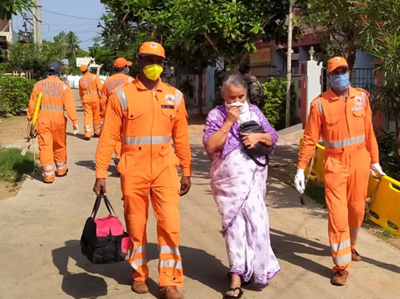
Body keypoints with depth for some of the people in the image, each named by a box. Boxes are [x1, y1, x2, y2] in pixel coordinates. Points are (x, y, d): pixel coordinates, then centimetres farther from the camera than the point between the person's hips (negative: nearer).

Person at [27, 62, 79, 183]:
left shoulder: (38, 85, 1)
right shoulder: (63, 86, -4)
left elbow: (32, 104, 2)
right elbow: (69, 105, -10)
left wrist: (30, 118, 12)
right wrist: (74, 121, -9)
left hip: (43, 120, 0)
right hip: (58, 120, 0)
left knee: (45, 146, 3)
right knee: (60, 145, 17)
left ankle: (48, 175, 1)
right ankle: (61, 170, 32)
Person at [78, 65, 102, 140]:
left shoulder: (81, 79, 8)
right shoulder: (95, 77, -5)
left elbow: (80, 92, 13)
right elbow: (100, 88, -11)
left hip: (85, 99, 2)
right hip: (95, 98, -2)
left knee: (87, 116, 1)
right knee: (96, 116, 11)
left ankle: (87, 134, -7)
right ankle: (97, 132, 22)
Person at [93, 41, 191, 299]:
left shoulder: (174, 96, 5)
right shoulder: (122, 95, -3)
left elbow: (181, 137, 8)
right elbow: (108, 137, -5)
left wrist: (186, 172, 9)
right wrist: (100, 174, -8)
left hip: (165, 168, 2)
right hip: (134, 169, -1)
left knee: (170, 224, -2)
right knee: (136, 225, 11)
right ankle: (139, 274, 30)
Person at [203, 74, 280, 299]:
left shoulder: (254, 111, 8)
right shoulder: (216, 115, -2)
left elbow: (274, 138, 11)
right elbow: (210, 146, -13)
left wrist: (259, 136, -10)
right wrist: (229, 122, -16)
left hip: (253, 176, 3)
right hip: (228, 179, -2)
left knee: (255, 220, 1)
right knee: (234, 222, 1)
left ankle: (249, 269, 21)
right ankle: (239, 274, 10)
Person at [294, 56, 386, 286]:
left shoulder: (361, 97, 2)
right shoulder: (320, 104, -9)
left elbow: (369, 131, 7)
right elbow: (310, 138, -8)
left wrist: (374, 160, 11)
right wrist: (301, 168, -12)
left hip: (360, 162, 4)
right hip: (335, 164, -3)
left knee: (357, 209, 16)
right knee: (337, 214, -4)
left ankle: (350, 247, 42)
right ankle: (341, 266, 5)